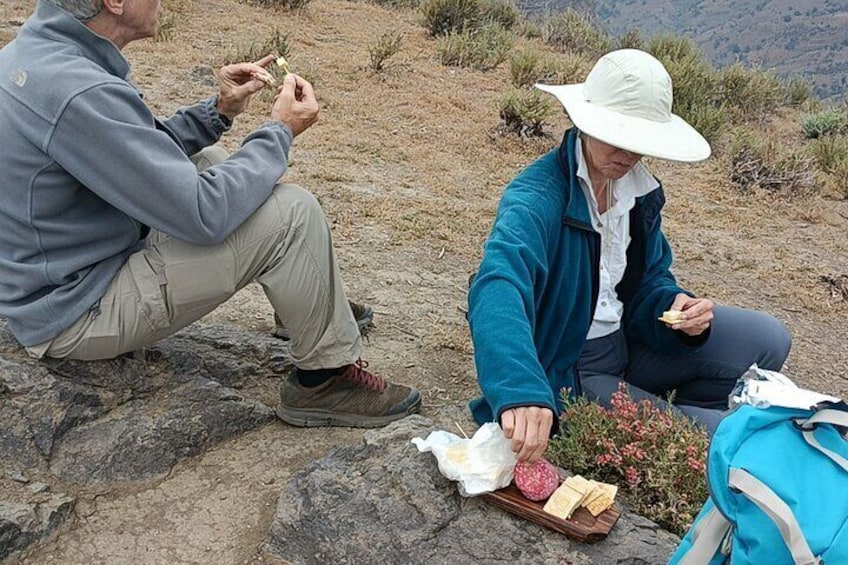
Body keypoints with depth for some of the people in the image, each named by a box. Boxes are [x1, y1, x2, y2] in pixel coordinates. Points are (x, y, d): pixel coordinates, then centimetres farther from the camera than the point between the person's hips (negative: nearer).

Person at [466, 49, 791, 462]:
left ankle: (681, 412, 19)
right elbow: (498, 289, -45)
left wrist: (676, 306, -16)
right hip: (565, 374, -7)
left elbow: (650, 281, 9)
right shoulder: (537, 196, -26)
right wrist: (521, 392, -62)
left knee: (767, 339, 0)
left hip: (627, 342, 8)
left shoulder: (640, 189, 0)